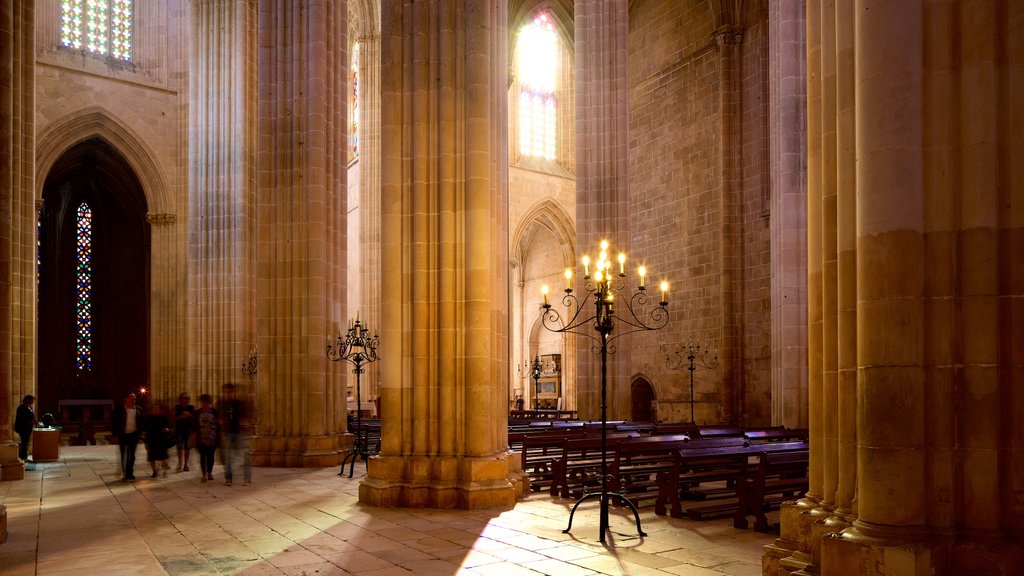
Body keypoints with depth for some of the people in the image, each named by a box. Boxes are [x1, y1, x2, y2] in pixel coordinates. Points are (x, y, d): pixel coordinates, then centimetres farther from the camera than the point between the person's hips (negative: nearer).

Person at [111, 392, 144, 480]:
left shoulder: (138, 410, 6)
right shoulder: (119, 410, -3)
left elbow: (142, 421, 10)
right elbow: (113, 422, -2)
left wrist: (139, 432, 1)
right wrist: (116, 434, -6)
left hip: (133, 435, 3)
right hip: (123, 435, -3)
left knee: (132, 455, 9)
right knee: (124, 455, 1)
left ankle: (130, 473, 17)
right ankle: (124, 473, 7)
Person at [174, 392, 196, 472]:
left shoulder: (192, 408, 7)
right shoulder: (177, 408, 6)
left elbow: (195, 418, 3)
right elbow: (174, 418, 1)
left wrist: (189, 415, -15)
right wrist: (180, 417, -16)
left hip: (189, 430, 1)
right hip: (179, 430, -1)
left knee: (187, 448, 3)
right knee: (180, 447, -8)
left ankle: (186, 464, 10)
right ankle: (180, 464, -6)